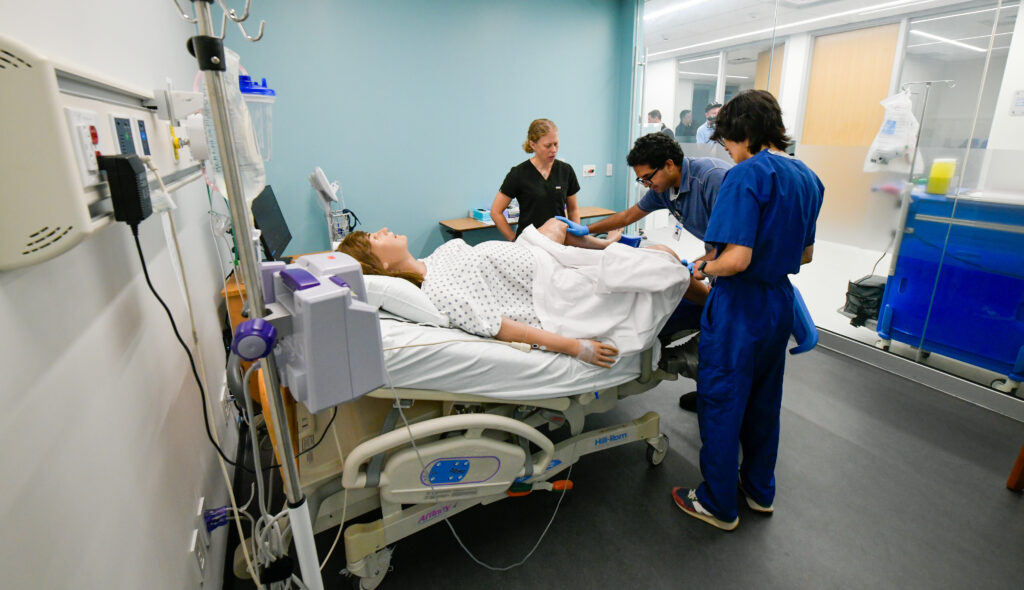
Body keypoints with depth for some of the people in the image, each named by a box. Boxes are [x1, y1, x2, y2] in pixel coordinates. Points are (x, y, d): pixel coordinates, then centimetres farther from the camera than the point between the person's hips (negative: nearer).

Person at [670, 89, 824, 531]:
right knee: (764, 400, 21)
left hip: (739, 308, -8)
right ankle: (760, 490, 39)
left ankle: (718, 504, 23)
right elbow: (805, 254, 15)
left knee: (721, 403, 6)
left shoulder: (747, 175, -18)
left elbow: (737, 258, -26)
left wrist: (703, 267, -8)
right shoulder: (808, 178, 9)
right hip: (780, 303, 9)